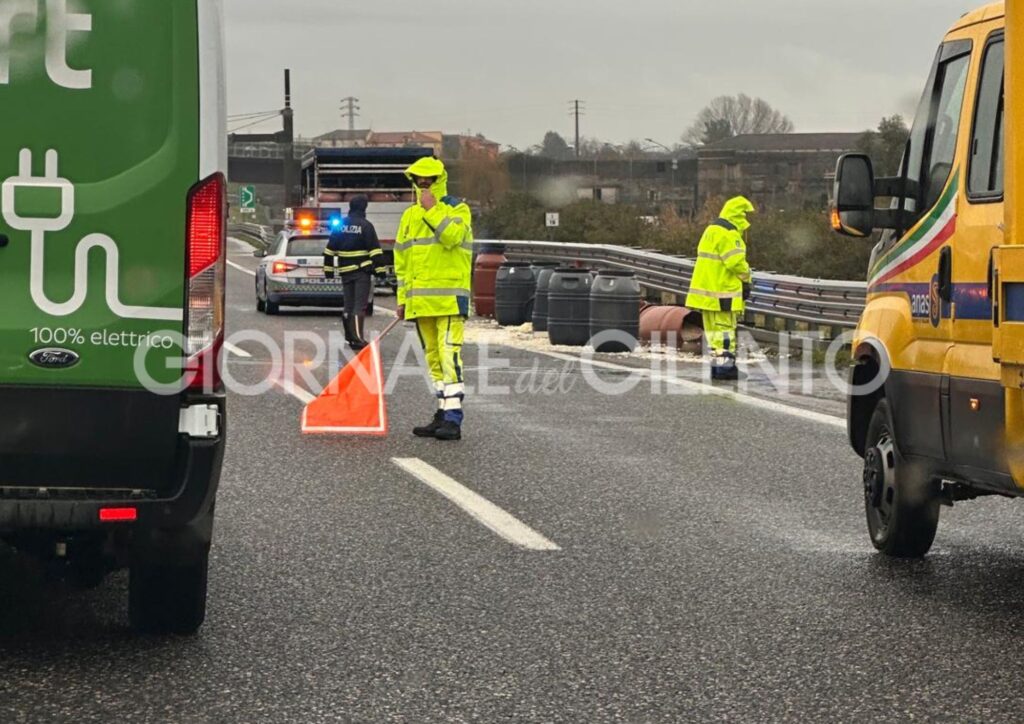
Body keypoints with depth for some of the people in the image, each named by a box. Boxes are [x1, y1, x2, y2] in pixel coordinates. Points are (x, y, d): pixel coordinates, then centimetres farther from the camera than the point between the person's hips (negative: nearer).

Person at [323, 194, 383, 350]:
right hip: (362, 271, -5)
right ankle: (357, 337, -17)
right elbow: (375, 250, -11)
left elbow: (329, 251, 12)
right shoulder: (365, 226, -7)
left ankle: (350, 336, 20)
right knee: (360, 305, -8)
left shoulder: (339, 226, 9)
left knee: (349, 305, 14)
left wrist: (329, 270, 18)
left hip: (345, 271, 5)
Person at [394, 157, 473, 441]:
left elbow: (452, 236, -20)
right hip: (420, 299, 7)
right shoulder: (410, 216, 17)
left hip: (449, 297, -7)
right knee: (433, 358, 9)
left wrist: (432, 209, -15)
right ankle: (443, 414, 14)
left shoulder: (458, 209, 1)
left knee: (449, 355, -14)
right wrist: (402, 297, 13)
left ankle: (453, 419, -18)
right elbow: (401, 260, 18)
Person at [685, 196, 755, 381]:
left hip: (707, 289, 10)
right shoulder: (728, 235, -17)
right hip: (722, 293, -10)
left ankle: (717, 365, 17)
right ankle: (725, 365, -6)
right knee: (725, 328, -6)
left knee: (714, 329, 13)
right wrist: (746, 280, -4)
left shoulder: (712, 231, 16)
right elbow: (736, 262, -22)